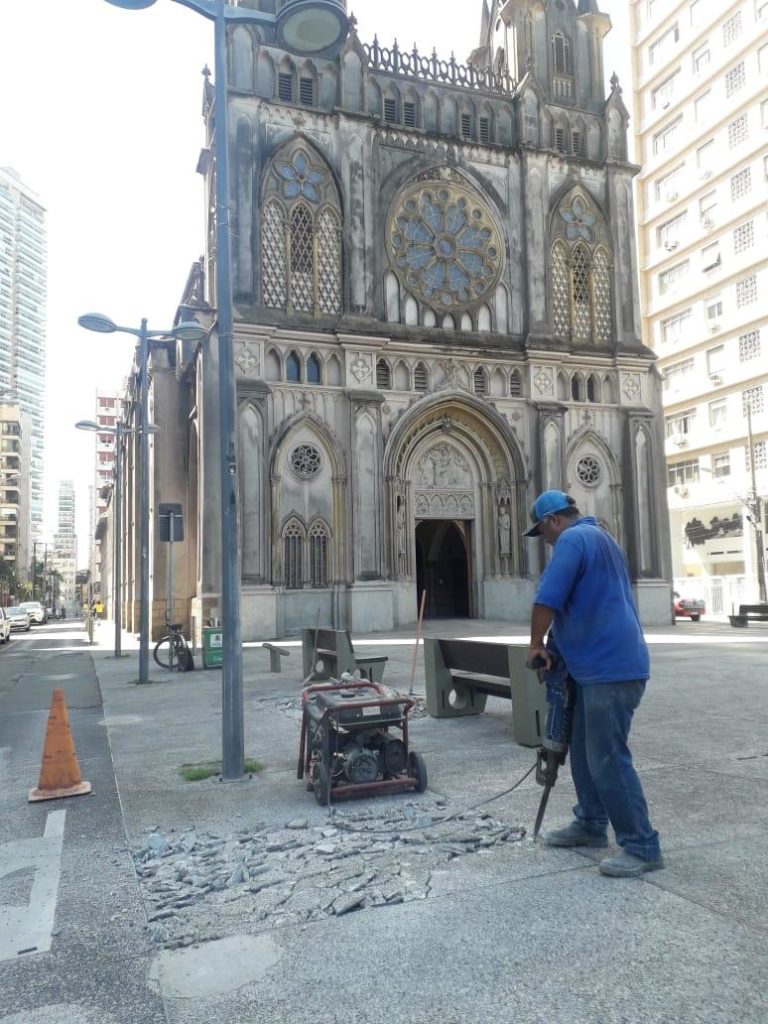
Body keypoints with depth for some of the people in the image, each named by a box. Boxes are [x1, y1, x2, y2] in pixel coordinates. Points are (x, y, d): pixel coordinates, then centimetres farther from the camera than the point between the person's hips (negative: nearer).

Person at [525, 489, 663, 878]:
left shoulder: (572, 540, -13)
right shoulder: (600, 537, 20)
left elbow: (546, 600, -20)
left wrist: (536, 644, -4)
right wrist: (557, 641, 23)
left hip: (610, 667, -11)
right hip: (603, 663, 11)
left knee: (608, 759, -5)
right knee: (585, 752, 18)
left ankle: (642, 847, 3)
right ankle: (591, 824, 28)